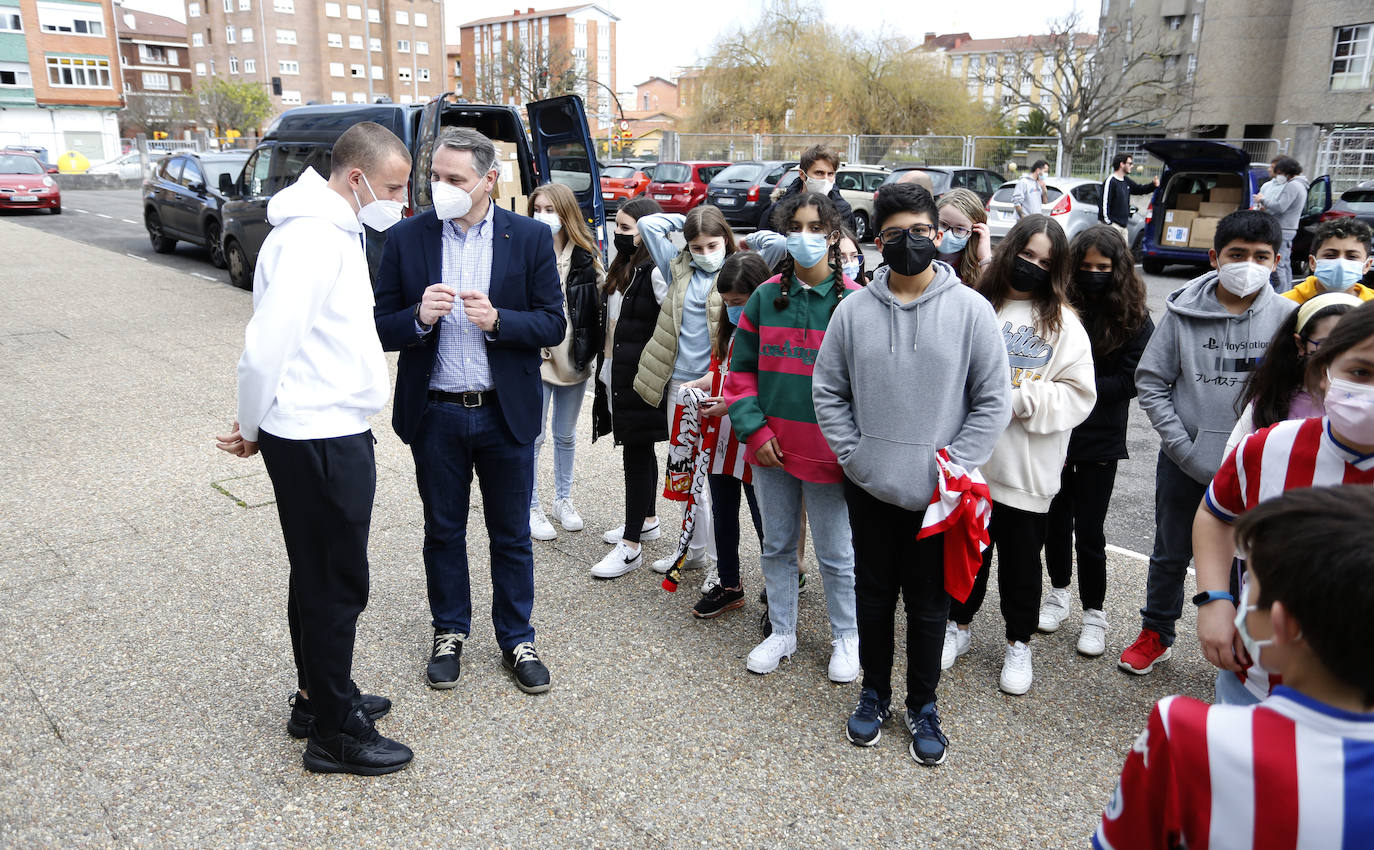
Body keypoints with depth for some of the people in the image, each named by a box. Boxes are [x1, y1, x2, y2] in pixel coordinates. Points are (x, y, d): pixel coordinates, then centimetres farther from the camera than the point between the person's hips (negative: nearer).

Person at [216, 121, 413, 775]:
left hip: (334, 433, 10)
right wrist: (252, 429, -8)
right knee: (335, 584, 2)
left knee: (319, 576, 20)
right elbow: (266, 346, -23)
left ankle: (320, 697, 37)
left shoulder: (339, 231, 13)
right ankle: (335, 734, 17)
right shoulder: (310, 239, -20)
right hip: (319, 441, -10)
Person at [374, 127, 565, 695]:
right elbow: (383, 329, -1)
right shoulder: (406, 239, -2)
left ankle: (516, 640, 28)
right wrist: (419, 318, -22)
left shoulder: (530, 238, -4)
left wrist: (497, 320, -22)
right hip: (434, 414, 1)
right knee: (443, 532, 15)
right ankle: (450, 634, 35)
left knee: (512, 535, 11)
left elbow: (552, 326, -5)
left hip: (505, 413, -1)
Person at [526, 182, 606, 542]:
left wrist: (590, 348, 1)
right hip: (535, 357, -3)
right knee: (533, 436, 3)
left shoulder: (586, 256, 3)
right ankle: (531, 508, 17)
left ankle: (563, 499, 32)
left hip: (573, 358, 3)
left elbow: (600, 303, 7)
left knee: (566, 435, 17)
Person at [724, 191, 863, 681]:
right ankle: (782, 632, 35)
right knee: (777, 546, 17)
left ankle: (846, 637, 31)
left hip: (827, 452, -3)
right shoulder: (765, 297, 2)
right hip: (771, 449, 3)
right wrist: (754, 429, -6)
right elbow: (741, 369, 6)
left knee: (836, 555, 10)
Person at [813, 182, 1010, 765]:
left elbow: (993, 400, -4)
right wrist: (853, 455, -5)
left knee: (928, 603, 12)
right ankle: (874, 692, 37)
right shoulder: (854, 309, -2)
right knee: (874, 594, 16)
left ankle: (923, 706, 32)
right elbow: (827, 391, 4)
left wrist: (955, 468, -10)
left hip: (936, 494, -1)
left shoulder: (970, 309, -7)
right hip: (869, 489, 2)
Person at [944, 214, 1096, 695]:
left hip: (1029, 469, -1)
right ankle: (959, 625, 39)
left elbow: (1078, 395, -7)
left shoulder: (1062, 322, -3)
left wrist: (1019, 399, -18)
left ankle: (1019, 645, 33)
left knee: (1022, 560, 13)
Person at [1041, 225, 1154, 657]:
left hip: (1100, 440, -2)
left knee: (1089, 528, 4)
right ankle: (1059, 591, 37)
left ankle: (1094, 611, 22)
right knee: (1056, 517, 15)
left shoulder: (1135, 318, -5)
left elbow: (1130, 381, -8)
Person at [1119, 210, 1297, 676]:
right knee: (1170, 555, 16)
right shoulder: (1183, 311, -6)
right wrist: (1184, 447, -9)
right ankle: (1156, 634, 37)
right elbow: (1150, 381, -3)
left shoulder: (1288, 316, -6)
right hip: (1184, 464, 1)